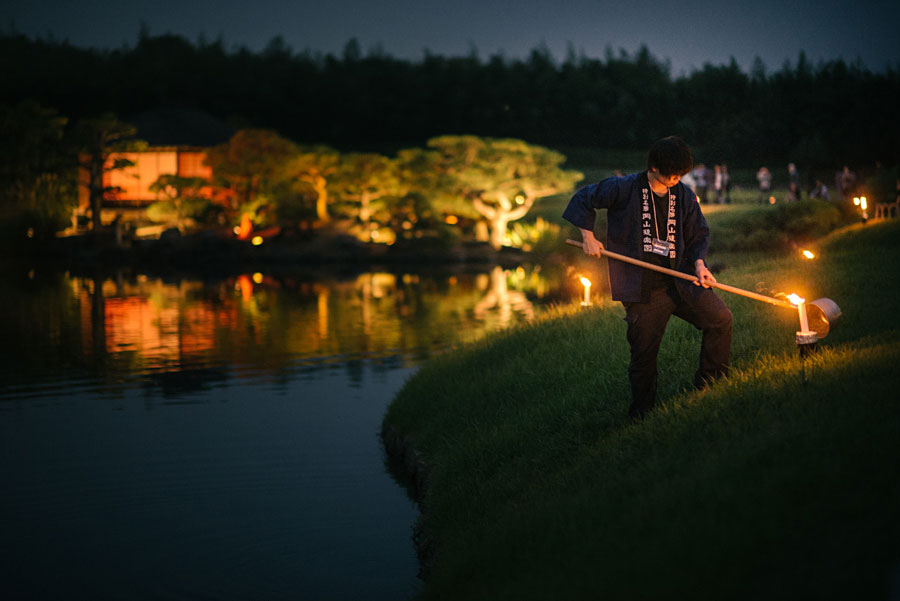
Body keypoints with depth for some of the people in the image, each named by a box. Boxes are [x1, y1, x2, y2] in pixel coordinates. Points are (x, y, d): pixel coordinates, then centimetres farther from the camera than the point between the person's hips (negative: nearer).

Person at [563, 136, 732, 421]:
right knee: (644, 352, -1)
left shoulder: (684, 195, 6)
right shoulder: (624, 189, -6)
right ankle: (642, 416, 15)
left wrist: (699, 262, -5)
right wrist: (589, 237, -4)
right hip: (642, 289, -4)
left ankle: (710, 384, 10)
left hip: (679, 281, 4)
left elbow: (699, 234, 14)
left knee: (720, 318, -7)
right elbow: (583, 200, 4)